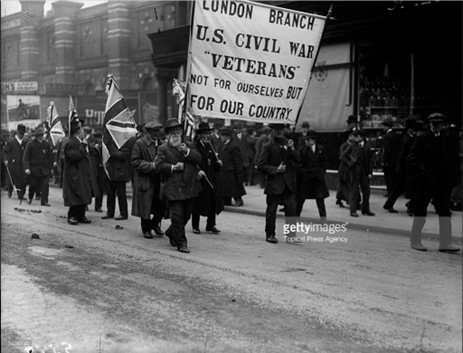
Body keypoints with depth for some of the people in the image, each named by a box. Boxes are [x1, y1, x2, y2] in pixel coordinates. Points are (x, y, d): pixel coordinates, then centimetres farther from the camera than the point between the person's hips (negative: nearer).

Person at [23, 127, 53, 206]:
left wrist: (50, 168, 9)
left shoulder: (46, 144, 6)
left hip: (45, 169, 2)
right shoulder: (30, 144, -4)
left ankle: (44, 201, -1)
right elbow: (26, 157, -7)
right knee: (33, 185, 4)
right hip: (33, 169, -2)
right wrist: (26, 168, -17)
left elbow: (50, 157, 12)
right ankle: (30, 197, 31)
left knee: (45, 185, -6)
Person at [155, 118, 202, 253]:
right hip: (173, 189, -5)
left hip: (190, 188, 5)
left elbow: (198, 159, 2)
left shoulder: (188, 146, 16)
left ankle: (171, 233, 37)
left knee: (186, 215, 14)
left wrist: (187, 152, -13)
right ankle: (181, 243, 3)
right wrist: (173, 167, -17)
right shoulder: (163, 149, 2)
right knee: (177, 216, -6)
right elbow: (158, 165, -9)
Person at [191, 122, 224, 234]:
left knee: (213, 202, 4)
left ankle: (211, 225, 16)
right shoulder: (194, 147, -7)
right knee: (197, 203, 2)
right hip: (199, 179, -5)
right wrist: (197, 171, -25)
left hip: (211, 180, 6)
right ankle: (195, 226, 14)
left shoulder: (210, 147, 14)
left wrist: (218, 164, -1)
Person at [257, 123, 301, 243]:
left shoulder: (288, 143, 11)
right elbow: (260, 166, -8)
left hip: (288, 183, 4)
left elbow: (298, 160, 4)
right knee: (271, 210, 4)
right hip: (274, 183, -4)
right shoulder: (268, 146, -3)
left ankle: (291, 234, 6)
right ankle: (270, 234, 16)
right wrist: (276, 170, -17)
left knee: (291, 208, 0)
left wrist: (292, 149, -11)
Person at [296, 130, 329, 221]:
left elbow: (324, 162, 11)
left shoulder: (321, 148, 2)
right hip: (305, 178, -2)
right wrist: (302, 172, -13)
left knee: (320, 198, 3)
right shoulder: (302, 149, -5)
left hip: (318, 178, 2)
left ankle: (323, 217, 12)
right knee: (301, 198, 4)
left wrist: (322, 171, 1)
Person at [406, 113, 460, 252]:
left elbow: (452, 160, 16)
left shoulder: (446, 140, 12)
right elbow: (411, 159, -5)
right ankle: (415, 242, 15)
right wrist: (422, 170, -18)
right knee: (420, 212, 4)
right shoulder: (422, 139, -2)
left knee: (445, 211, -1)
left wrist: (454, 178, 3)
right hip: (425, 182, -4)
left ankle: (445, 243, 2)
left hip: (442, 182, 4)